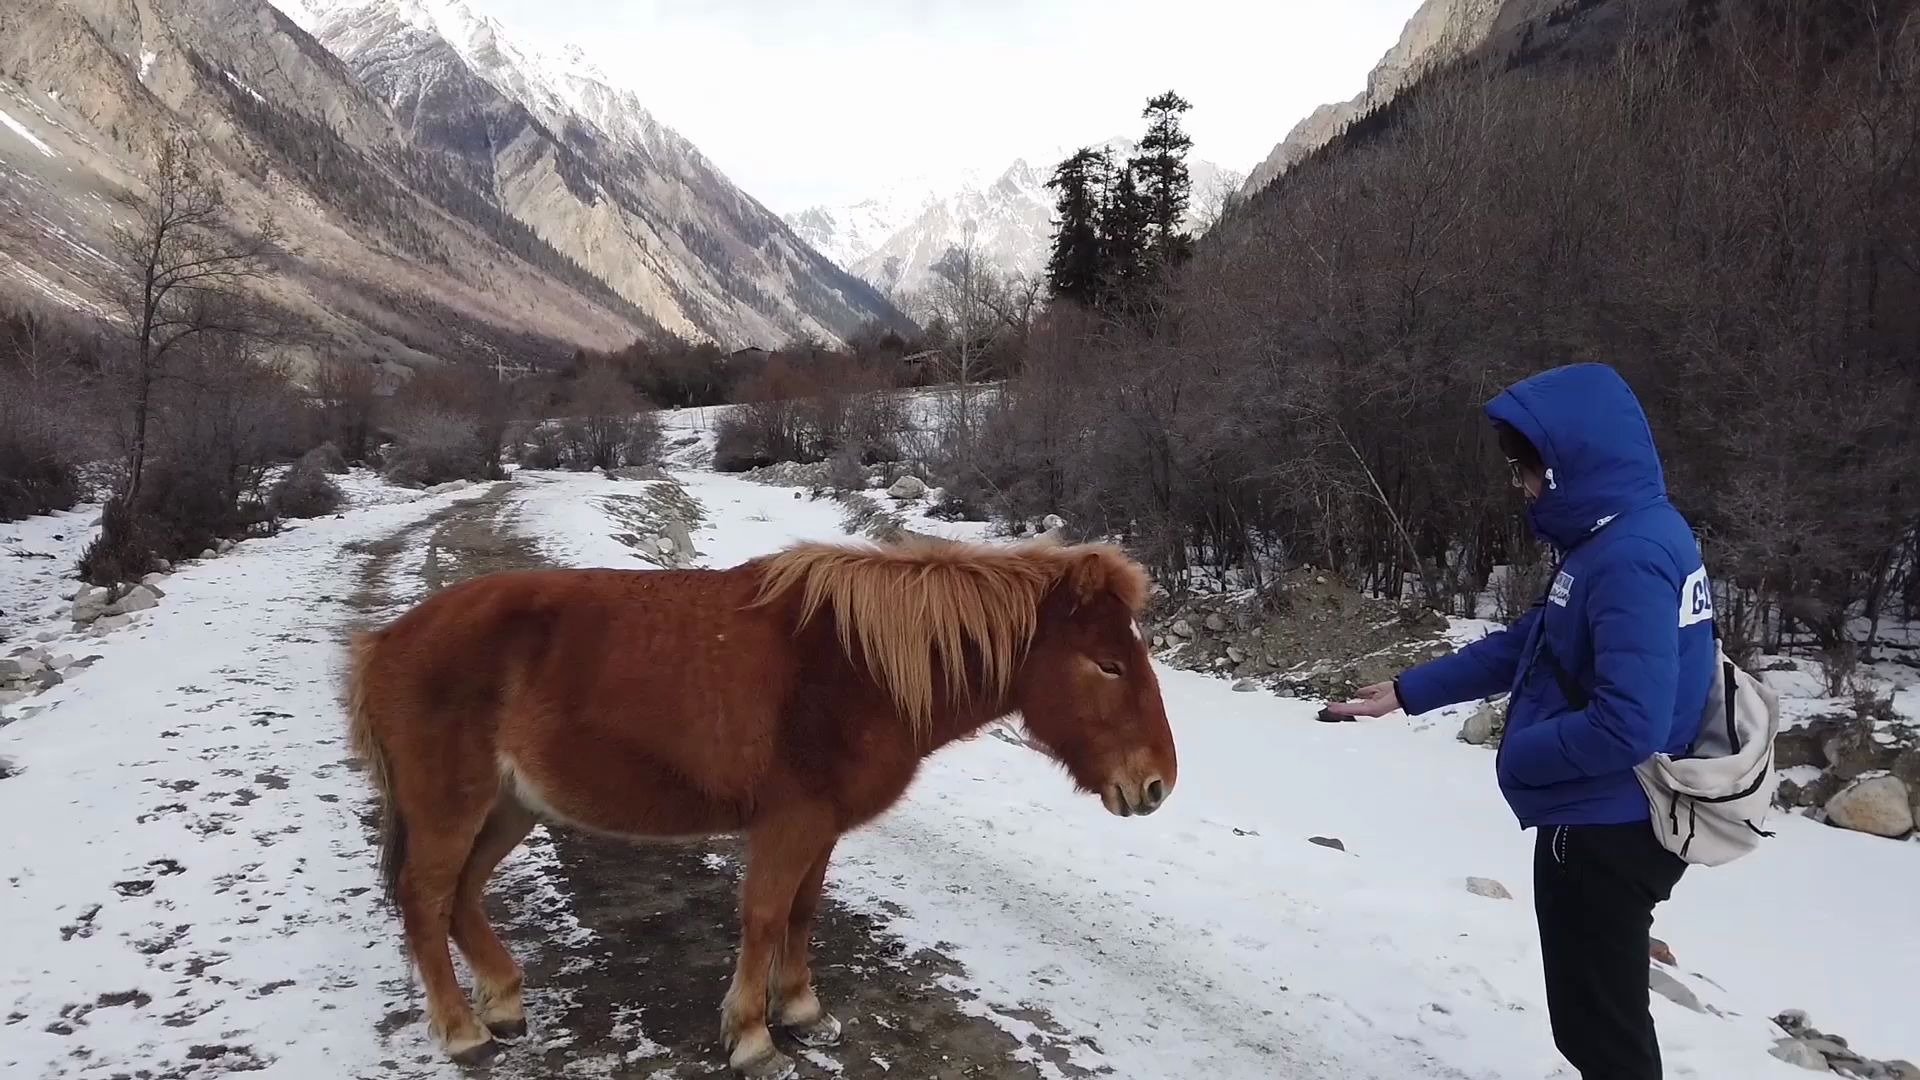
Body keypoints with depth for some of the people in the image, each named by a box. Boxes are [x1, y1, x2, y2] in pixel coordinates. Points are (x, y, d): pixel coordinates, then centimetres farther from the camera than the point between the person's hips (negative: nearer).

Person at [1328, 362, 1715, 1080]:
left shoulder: (1633, 557, -26)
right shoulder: (1610, 539, 6)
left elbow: (1629, 726, -31)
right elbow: (1525, 645, 12)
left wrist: (1517, 758, -15)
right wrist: (1407, 692, 9)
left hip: (1606, 833, -9)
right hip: (1599, 823, 9)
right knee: (1598, 1014, 25)